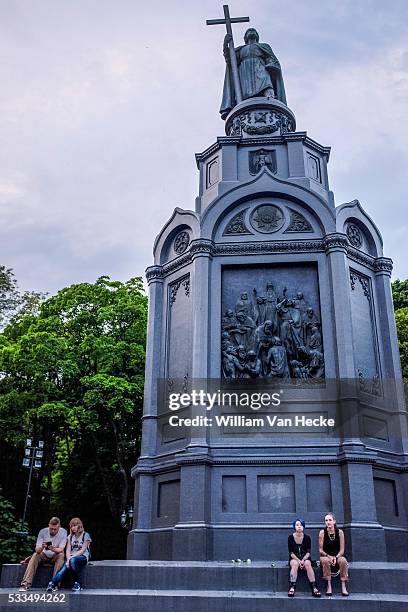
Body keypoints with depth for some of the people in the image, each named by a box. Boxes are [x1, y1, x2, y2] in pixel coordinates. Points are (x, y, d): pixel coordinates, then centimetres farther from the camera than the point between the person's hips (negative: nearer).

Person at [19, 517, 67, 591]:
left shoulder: (63, 532, -15)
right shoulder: (43, 531, -13)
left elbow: (61, 549, -21)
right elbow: (37, 550, -18)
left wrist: (54, 549, -44)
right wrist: (41, 548, -42)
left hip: (55, 556, -1)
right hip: (44, 555, 1)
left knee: (61, 555, -32)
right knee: (35, 555, -28)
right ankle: (26, 584, -31)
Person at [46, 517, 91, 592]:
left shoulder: (85, 535, 1)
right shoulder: (70, 537, 16)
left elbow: (82, 550, -7)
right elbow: (68, 550, 5)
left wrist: (71, 557, -18)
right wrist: (68, 559, -16)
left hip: (82, 557, -4)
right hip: (71, 557, 4)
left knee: (73, 560, -38)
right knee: (64, 568, -30)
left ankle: (77, 583, -27)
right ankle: (52, 584, -48)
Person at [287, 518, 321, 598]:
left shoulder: (307, 537, 0)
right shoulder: (291, 537, -3)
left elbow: (308, 552, -2)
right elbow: (291, 552, -5)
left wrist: (303, 560, -20)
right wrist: (298, 560, -19)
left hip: (305, 558, 1)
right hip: (294, 558, -1)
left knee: (307, 563, -33)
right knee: (295, 564, -34)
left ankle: (314, 588, -33)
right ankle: (291, 587, -35)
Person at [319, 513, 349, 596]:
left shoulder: (340, 532, -4)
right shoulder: (322, 532, -6)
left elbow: (342, 550, -3)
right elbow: (320, 549, -4)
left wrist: (336, 557, -20)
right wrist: (329, 556, -19)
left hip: (337, 556, 1)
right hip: (325, 556, -1)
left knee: (343, 560, -32)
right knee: (326, 561, -35)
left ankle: (343, 587, -26)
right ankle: (329, 586, -28)